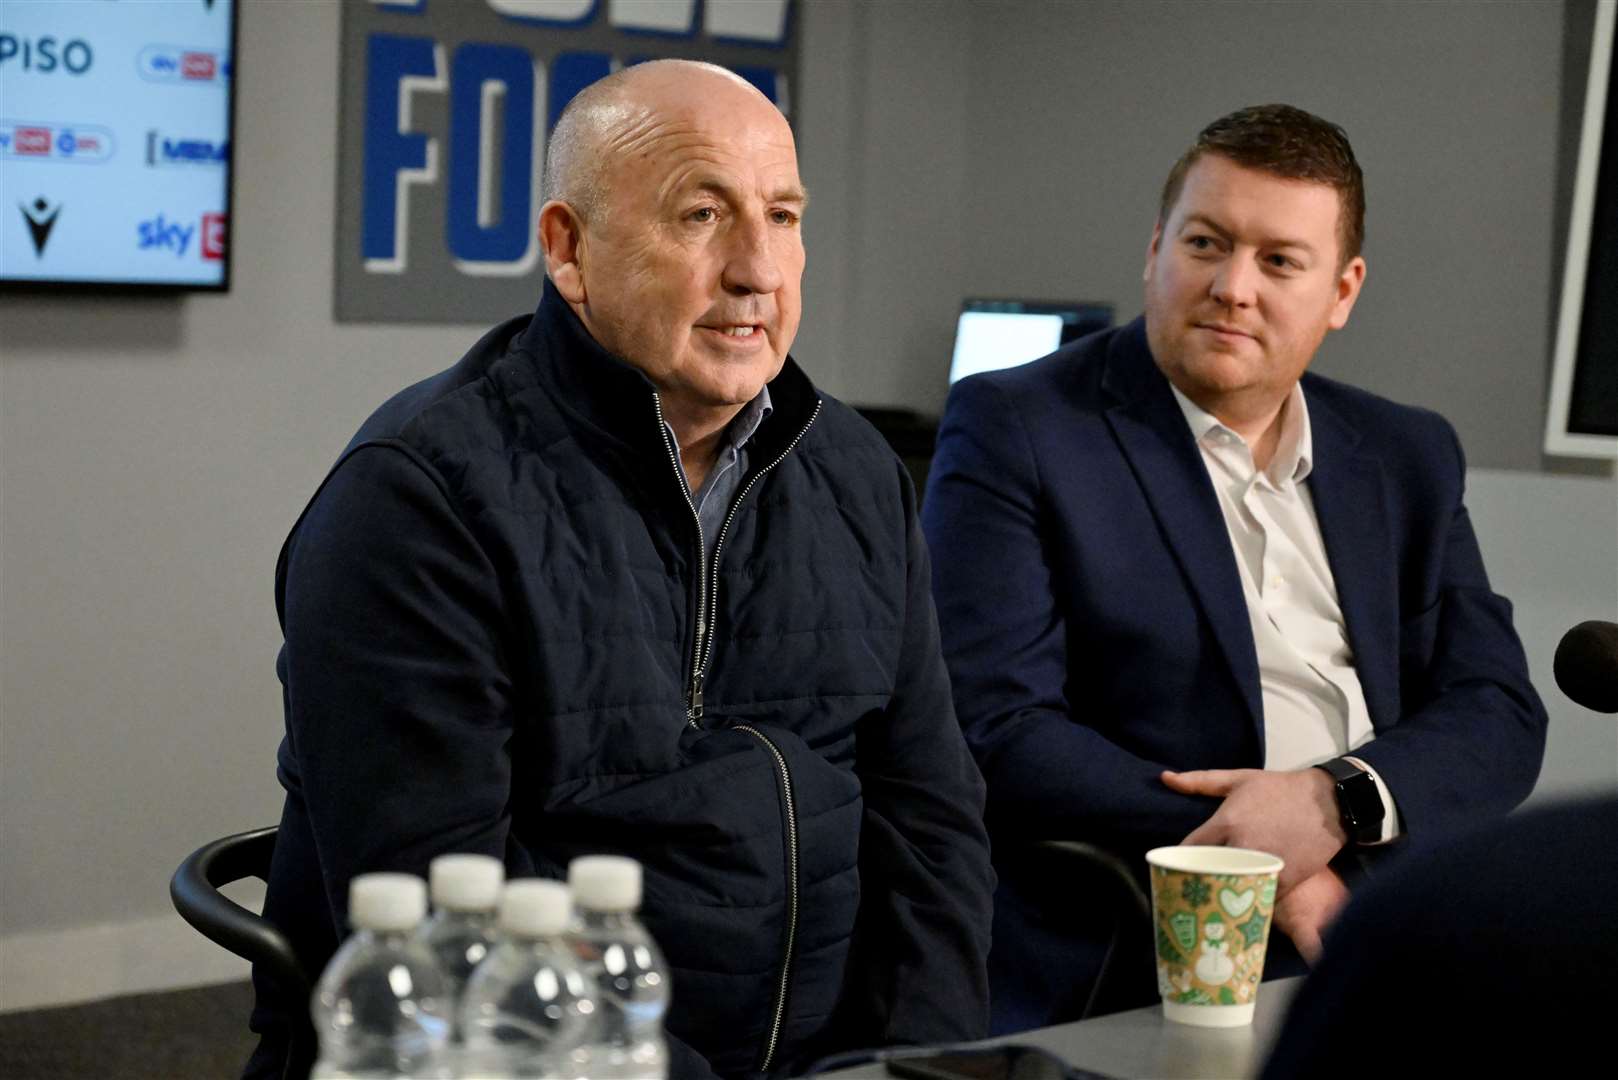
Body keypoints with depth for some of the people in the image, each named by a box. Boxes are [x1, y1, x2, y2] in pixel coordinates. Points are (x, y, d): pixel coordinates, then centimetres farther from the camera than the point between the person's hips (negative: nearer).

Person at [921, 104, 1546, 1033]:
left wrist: (1336, 800, -10)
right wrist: (1266, 872, -13)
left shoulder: (1409, 459, 18)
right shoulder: (1013, 431, 2)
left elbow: (1500, 715, 12)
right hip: (1130, 984, -5)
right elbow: (996, 731, -8)